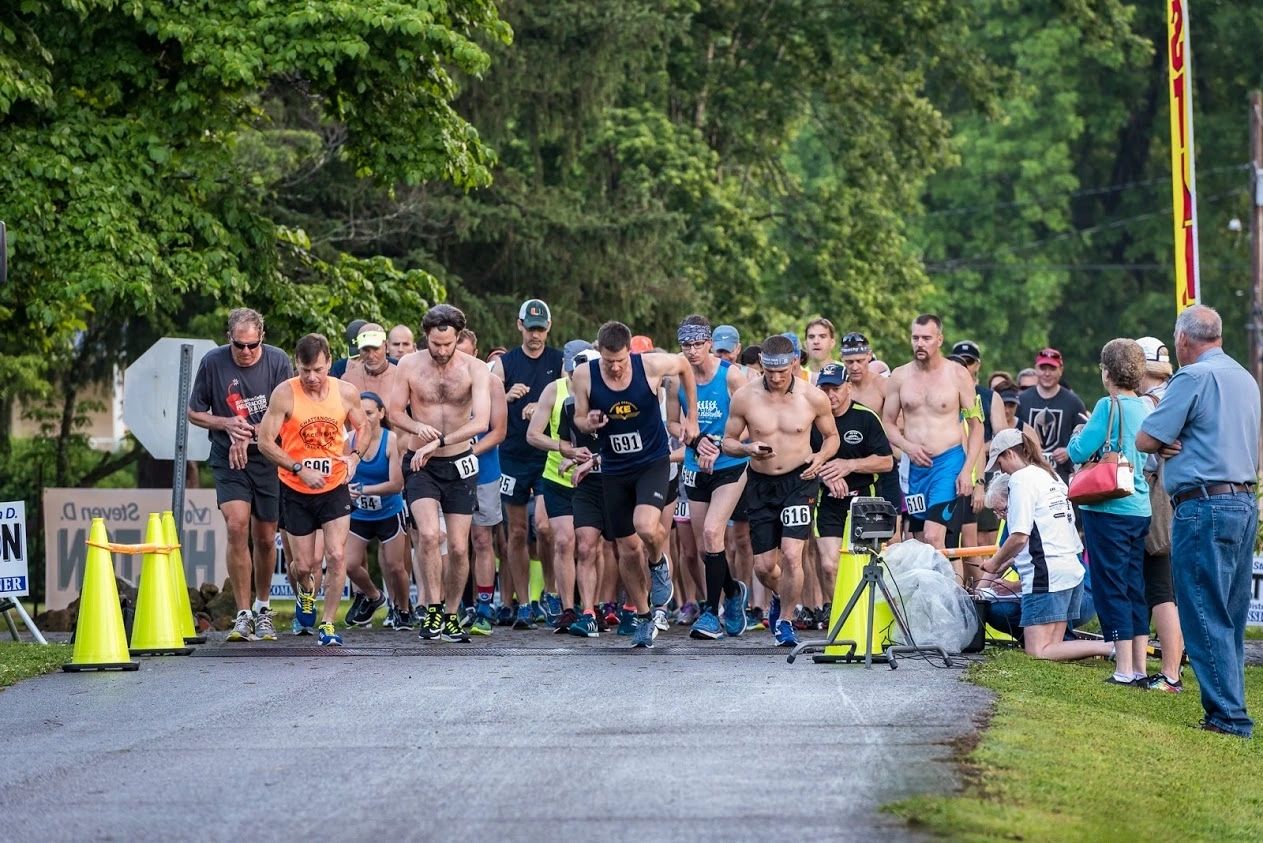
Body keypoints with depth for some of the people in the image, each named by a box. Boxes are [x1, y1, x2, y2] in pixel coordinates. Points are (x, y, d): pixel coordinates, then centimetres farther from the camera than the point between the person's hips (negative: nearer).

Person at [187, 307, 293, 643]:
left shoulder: (278, 362, -4)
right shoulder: (213, 362, -3)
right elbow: (194, 413, 6)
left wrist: (249, 434, -14)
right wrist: (226, 423, -11)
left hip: (269, 458, 1)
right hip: (228, 460, -1)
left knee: (265, 538, 7)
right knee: (237, 526, -20)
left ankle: (263, 608, 31)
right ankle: (243, 616, -14)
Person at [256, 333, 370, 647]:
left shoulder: (346, 392, -5)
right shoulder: (285, 394, -13)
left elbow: (364, 428, 13)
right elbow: (265, 441, -12)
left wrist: (355, 457, -7)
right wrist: (299, 469, -21)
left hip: (335, 488, 1)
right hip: (296, 491, -1)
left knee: (337, 555, -14)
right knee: (304, 565, 5)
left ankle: (328, 625, -2)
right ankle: (305, 590, 42)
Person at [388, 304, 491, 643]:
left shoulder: (475, 369, -8)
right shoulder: (409, 366, -5)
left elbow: (481, 422, -18)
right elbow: (394, 412, 4)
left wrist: (438, 443, -26)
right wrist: (418, 427, -17)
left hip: (459, 464, 1)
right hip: (420, 465, -1)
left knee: (459, 548, 1)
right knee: (429, 534, -22)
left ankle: (451, 616, 18)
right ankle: (434, 611, -15)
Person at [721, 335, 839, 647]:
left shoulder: (814, 398, -7)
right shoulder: (744, 397, -6)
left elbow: (832, 437, 9)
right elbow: (728, 442, 4)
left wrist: (820, 457, -13)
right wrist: (748, 449, -19)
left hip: (799, 480, -2)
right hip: (761, 483, 2)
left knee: (791, 554, -17)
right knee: (763, 566, 4)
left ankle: (785, 621, 4)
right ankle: (781, 595, 41)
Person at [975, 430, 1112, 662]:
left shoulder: (1022, 478, -6)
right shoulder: (1051, 476, 20)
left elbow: (1020, 537, -13)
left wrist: (994, 563, 3)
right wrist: (1007, 565, 25)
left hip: (1046, 575, -9)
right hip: (1072, 571, 9)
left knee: (1037, 652, -11)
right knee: (1052, 647, 6)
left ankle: (1111, 648, -22)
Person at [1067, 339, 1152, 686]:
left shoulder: (1109, 406, -14)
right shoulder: (1147, 407, 6)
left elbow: (1079, 452, -14)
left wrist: (1078, 435, 9)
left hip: (1108, 510, -7)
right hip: (1141, 510, 7)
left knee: (1111, 589, -1)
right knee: (1135, 588, 13)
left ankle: (1124, 670, -3)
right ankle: (1140, 668, 15)